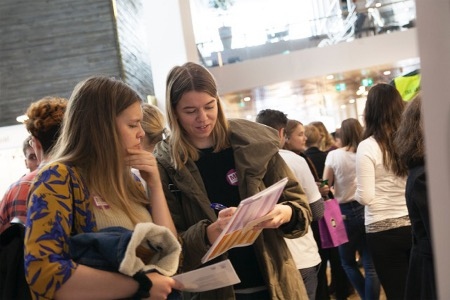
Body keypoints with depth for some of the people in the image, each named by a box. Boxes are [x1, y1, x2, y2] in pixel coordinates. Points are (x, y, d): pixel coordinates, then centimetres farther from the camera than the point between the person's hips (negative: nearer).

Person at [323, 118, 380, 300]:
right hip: (367, 209, 2)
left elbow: (325, 185, -2)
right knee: (370, 264, 5)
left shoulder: (334, 155, -4)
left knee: (348, 262, 16)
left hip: (346, 212, -2)